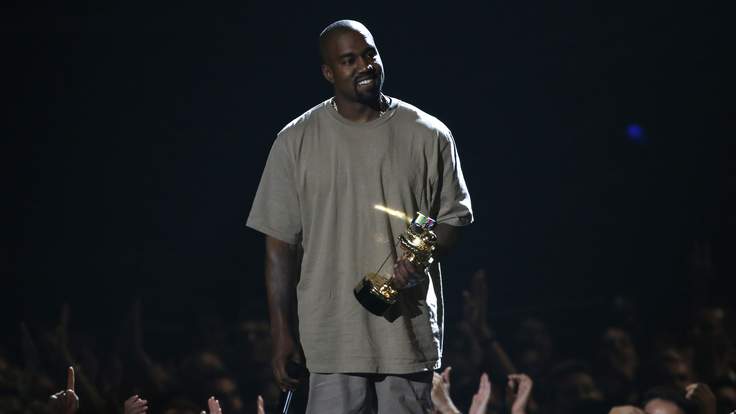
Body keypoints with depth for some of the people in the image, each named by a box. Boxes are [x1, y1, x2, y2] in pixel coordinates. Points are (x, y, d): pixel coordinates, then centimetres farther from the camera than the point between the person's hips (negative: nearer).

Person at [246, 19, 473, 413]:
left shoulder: (428, 135, 3)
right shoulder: (296, 141, 3)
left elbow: (452, 218, 11)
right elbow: (280, 243, 5)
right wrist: (281, 332, 1)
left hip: (410, 331, 1)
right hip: (332, 333, -1)